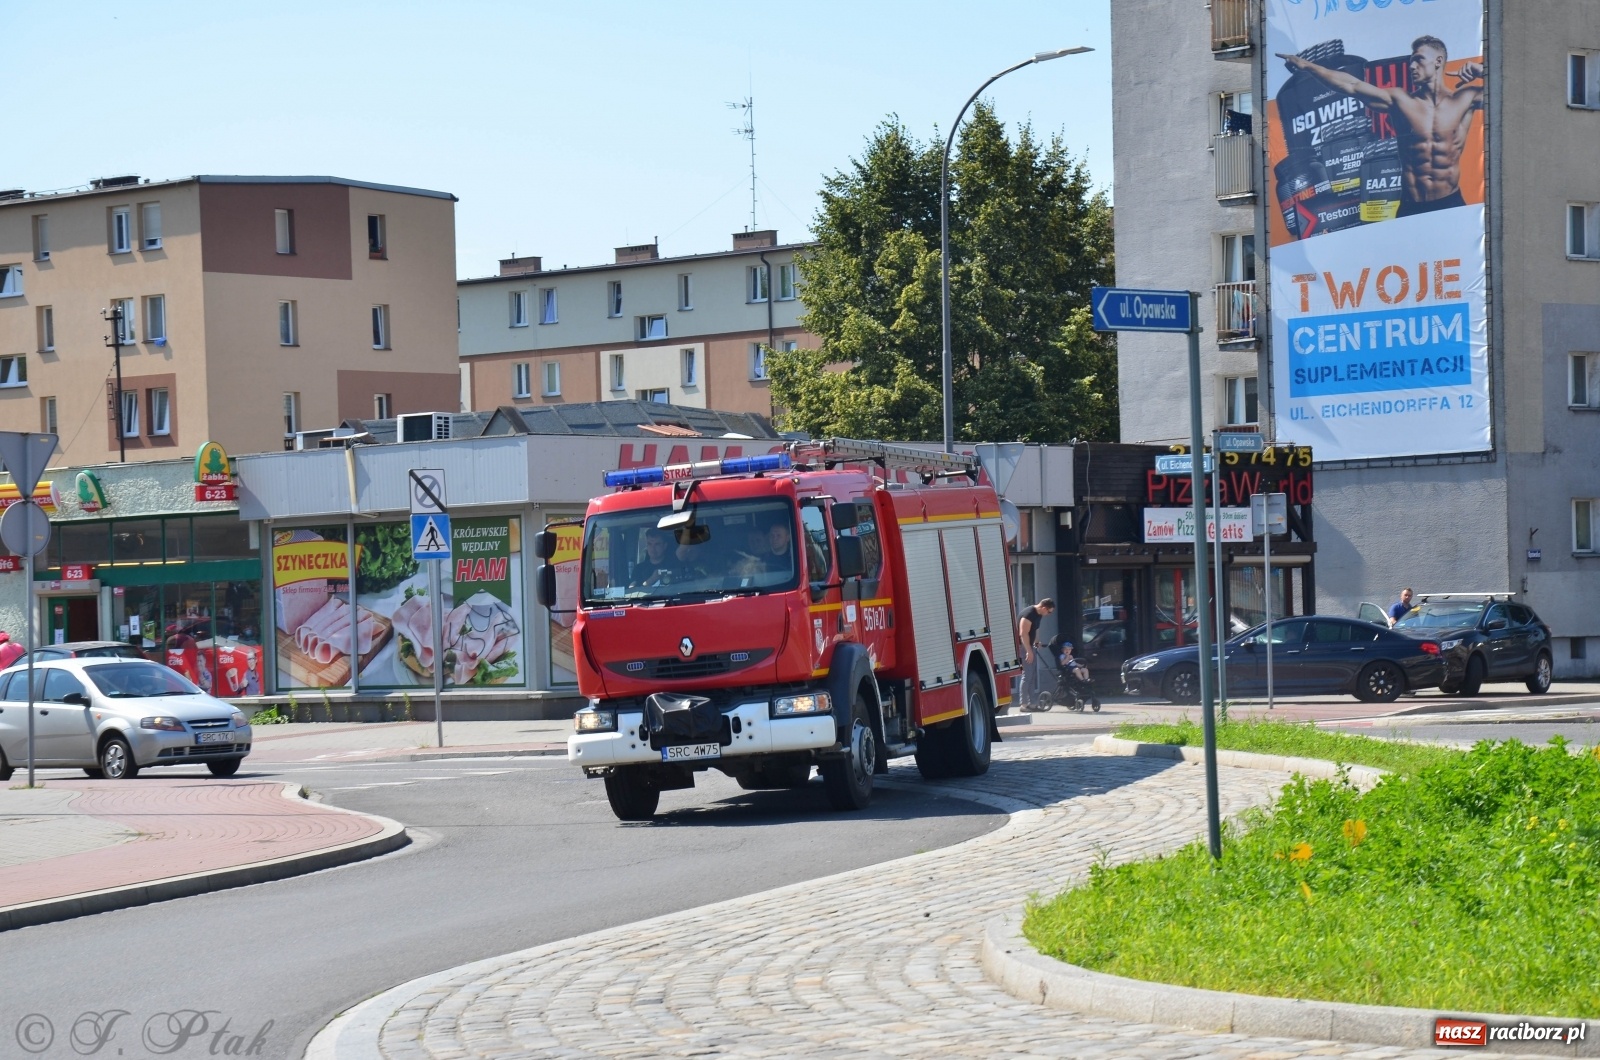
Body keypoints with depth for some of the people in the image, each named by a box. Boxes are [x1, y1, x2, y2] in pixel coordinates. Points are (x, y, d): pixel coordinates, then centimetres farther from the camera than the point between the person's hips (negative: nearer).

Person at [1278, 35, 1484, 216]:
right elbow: (1351, 85, -1)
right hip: (1412, 208, 0)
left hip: (1451, 204, 0)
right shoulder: (1400, 100, 4)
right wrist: (1307, 66, -5)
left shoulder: (1465, 99, 3)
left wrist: (1482, 71, -10)